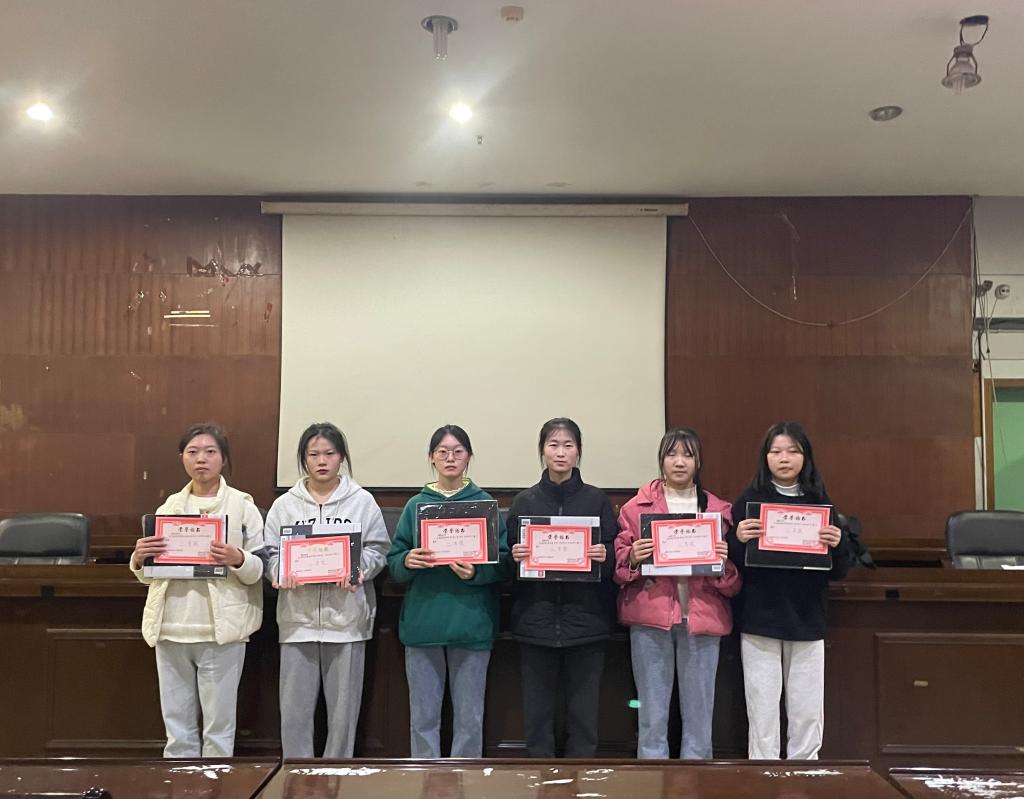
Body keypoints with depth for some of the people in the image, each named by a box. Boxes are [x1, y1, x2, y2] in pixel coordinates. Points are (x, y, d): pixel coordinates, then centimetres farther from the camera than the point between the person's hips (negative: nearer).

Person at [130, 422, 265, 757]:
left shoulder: (242, 506, 1)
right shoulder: (169, 506, 11)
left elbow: (259, 570, -3)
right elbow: (149, 575, 14)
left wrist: (238, 560, -23)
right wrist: (139, 559, -7)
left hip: (221, 630, -3)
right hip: (171, 629, 4)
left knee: (218, 728, 3)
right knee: (177, 728, 11)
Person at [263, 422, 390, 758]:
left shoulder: (362, 501, 3)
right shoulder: (284, 504, 7)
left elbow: (378, 549, 2)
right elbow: (270, 552, 6)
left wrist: (359, 569, -17)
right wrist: (280, 573, -15)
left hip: (346, 618, -1)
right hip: (298, 618, 1)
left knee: (344, 710, 8)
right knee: (294, 710, 5)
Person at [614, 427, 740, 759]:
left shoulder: (718, 510, 10)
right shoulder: (637, 506, 7)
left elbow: (733, 582, 10)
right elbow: (618, 563, 6)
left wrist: (724, 562, -11)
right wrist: (633, 558, -14)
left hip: (701, 618, 1)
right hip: (650, 618, -1)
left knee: (699, 714, 6)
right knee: (652, 715, 3)